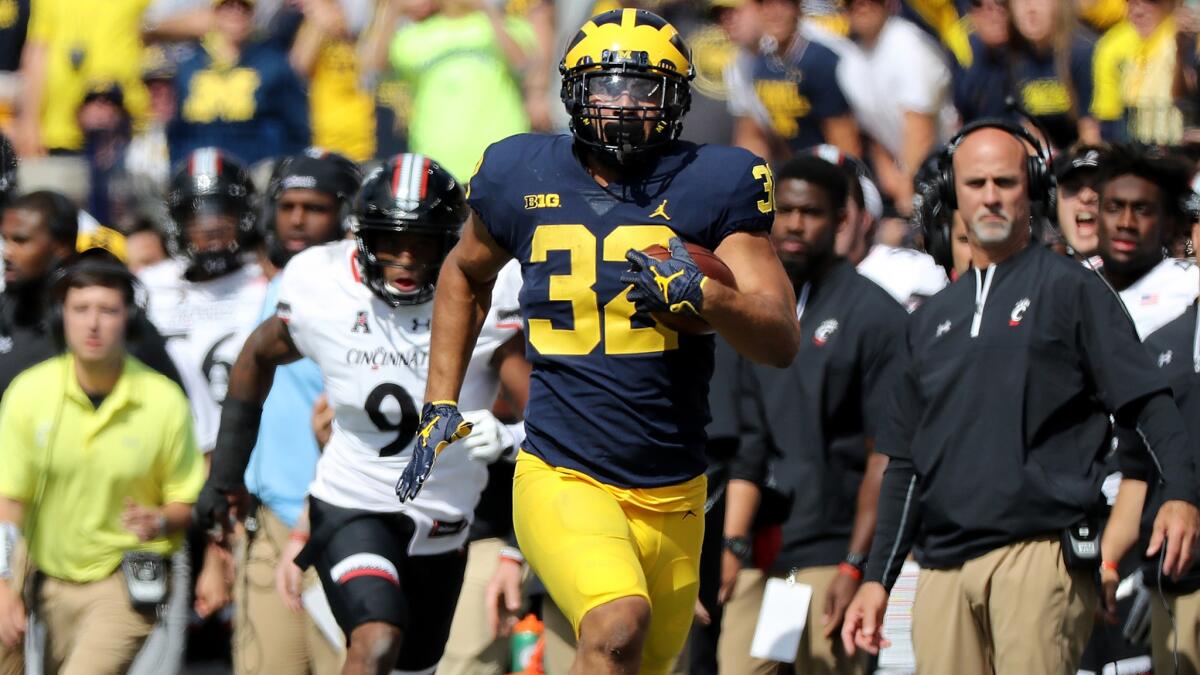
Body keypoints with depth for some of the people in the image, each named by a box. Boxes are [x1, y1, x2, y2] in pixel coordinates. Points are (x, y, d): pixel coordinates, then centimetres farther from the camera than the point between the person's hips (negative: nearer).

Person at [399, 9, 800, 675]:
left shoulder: (709, 187, -2)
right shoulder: (523, 178, 2)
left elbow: (781, 341, -8)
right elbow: (465, 276, 24)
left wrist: (703, 294, -27)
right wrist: (440, 406, 19)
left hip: (671, 496, 2)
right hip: (563, 481, -2)